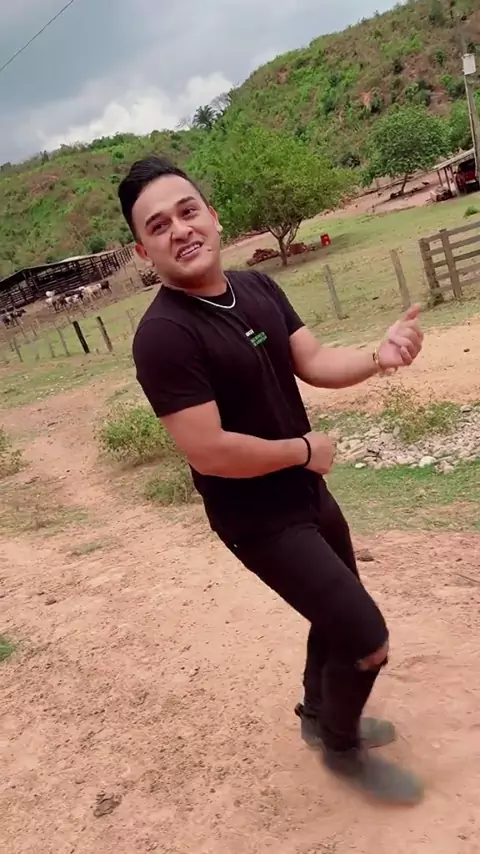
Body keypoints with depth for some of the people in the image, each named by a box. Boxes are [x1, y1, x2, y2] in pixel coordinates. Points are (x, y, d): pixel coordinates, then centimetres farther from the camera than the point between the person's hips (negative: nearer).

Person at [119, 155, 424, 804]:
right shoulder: (164, 335, -25)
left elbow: (314, 361, 1)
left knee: (339, 612, 26)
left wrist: (379, 357, -19)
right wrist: (306, 450, -16)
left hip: (307, 493, 9)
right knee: (366, 636, -1)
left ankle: (320, 714, 54)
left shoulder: (258, 288, 0)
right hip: (258, 519, -8)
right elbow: (207, 450, -29)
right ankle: (342, 748, 31)